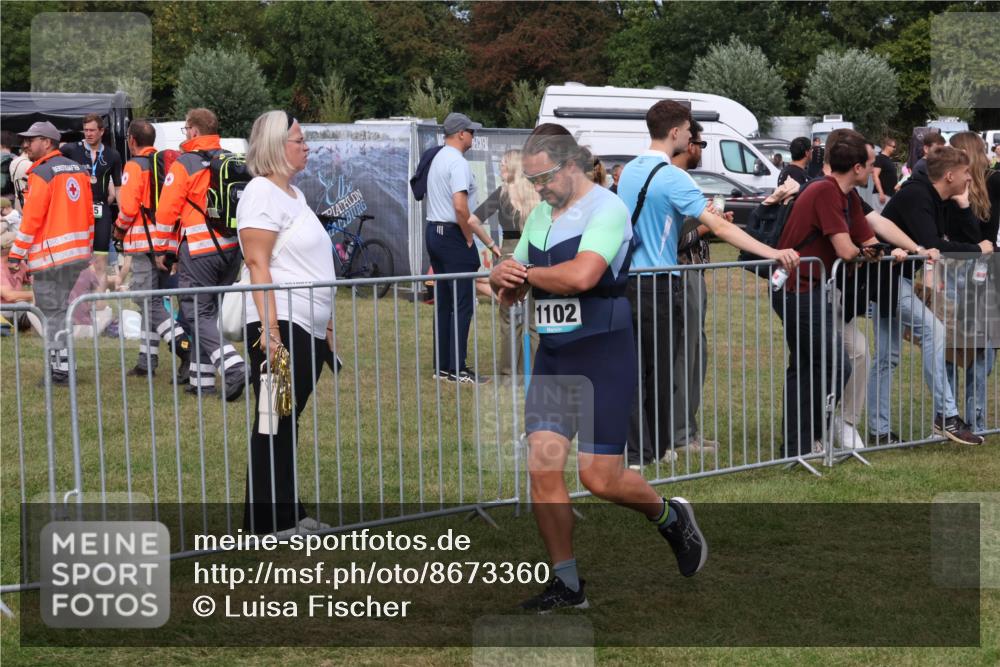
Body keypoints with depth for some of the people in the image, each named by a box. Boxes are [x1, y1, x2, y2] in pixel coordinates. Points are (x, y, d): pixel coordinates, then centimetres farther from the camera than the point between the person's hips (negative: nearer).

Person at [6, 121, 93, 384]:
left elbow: (31, 218, -16)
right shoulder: (78, 170, 12)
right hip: (78, 253, 8)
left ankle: (60, 372, -2)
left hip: (51, 255, -8)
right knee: (59, 309, 16)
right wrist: (88, 248, 21)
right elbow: (88, 213, 14)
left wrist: (16, 255, -11)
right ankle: (60, 364, 17)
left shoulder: (41, 173, -12)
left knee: (52, 313, -2)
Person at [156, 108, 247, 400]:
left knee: (199, 314, -2)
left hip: (199, 250, -6)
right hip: (231, 248, 6)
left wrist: (162, 249, 4)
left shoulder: (184, 165, -9)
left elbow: (166, 213, -9)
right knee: (210, 311, 15)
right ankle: (202, 377, 18)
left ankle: (232, 366, -22)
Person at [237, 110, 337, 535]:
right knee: (275, 425, -4)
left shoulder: (293, 193, 18)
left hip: (310, 328, 9)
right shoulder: (262, 193, -10)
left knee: (289, 422, 12)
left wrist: (327, 323, 23)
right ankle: (266, 521, 1)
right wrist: (270, 332, -23)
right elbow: (258, 265, -17)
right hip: (281, 327, -9)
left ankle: (289, 514, 17)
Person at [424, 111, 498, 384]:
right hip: (453, 236, -10)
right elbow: (460, 206, -27)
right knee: (462, 304, -6)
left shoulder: (438, 160, 16)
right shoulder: (458, 163, -15)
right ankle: (457, 369, -7)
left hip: (434, 232, 10)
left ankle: (441, 366, 15)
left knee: (443, 302, 13)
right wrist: (469, 239, -11)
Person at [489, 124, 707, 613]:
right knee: (542, 467, -3)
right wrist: (504, 279, -6)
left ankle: (670, 517, 25)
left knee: (600, 476, -5)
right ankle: (566, 583, 7)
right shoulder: (541, 215, 12)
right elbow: (512, 276, 19)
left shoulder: (607, 209, -13)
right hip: (553, 359, 7)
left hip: (602, 357, -7)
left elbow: (581, 276, -28)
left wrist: (527, 274, -12)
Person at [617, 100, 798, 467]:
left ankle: (637, 451, 8)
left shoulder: (629, 171, 8)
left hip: (626, 282, 7)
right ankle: (658, 448, 15)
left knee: (634, 370, 9)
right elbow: (719, 227, -22)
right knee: (661, 371, 6)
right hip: (659, 284, -7)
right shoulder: (673, 178, -15)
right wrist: (773, 253, -24)